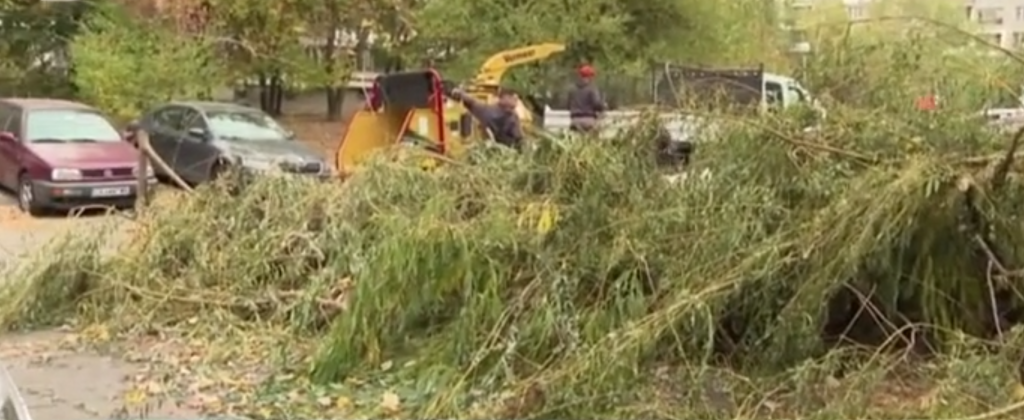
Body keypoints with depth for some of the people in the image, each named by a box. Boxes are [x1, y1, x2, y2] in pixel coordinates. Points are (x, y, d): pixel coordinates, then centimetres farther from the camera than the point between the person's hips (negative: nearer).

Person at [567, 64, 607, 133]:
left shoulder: (573, 90, 11)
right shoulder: (592, 89, -7)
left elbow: (570, 105, 16)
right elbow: (597, 104, -14)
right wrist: (604, 106, 7)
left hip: (575, 120, 5)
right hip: (588, 119, -5)